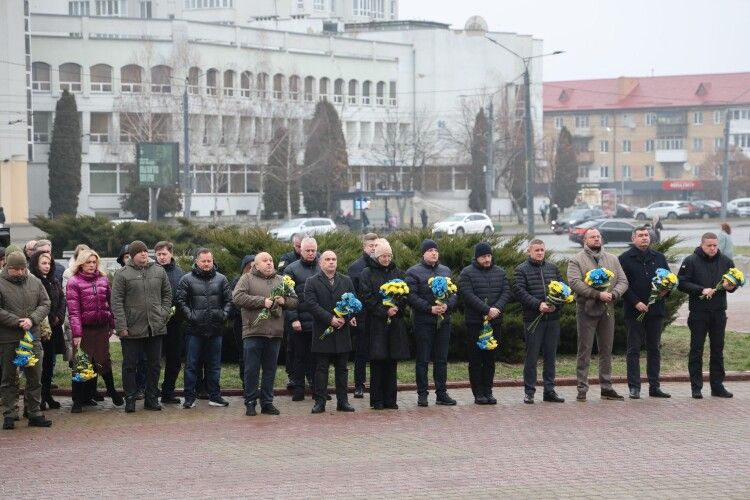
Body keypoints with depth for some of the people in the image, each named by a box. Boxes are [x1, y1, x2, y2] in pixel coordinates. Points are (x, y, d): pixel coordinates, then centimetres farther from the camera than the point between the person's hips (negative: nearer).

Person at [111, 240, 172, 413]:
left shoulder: (159, 271, 7)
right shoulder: (123, 274, -5)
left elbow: (167, 294, 15)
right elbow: (116, 301, -7)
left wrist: (163, 313, 0)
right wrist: (121, 326, -13)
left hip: (156, 327, 4)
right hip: (132, 328, -3)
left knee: (154, 364, 9)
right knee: (130, 365, 3)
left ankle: (151, 398, 19)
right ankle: (130, 399, 12)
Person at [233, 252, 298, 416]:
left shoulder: (281, 280, 16)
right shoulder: (247, 278, 2)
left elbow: (294, 301, 17)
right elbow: (237, 297, -12)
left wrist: (284, 301, -5)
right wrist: (262, 301, -15)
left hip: (275, 333, 4)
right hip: (253, 332, -4)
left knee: (270, 370, 8)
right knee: (251, 370, -1)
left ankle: (267, 402, 16)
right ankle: (250, 403, 8)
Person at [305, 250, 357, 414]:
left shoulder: (346, 281, 13)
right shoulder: (312, 282, 1)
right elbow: (311, 304, -9)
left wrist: (345, 318, -10)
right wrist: (330, 319, -16)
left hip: (342, 331, 3)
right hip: (322, 332, -3)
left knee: (342, 369, 7)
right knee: (321, 368, 0)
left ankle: (343, 401, 12)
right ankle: (320, 402, 3)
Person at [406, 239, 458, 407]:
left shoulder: (446, 271, 15)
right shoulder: (414, 272, -2)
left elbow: (455, 293, 11)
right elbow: (412, 297, -11)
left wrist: (447, 305, -9)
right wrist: (430, 308, -18)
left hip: (444, 321, 5)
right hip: (423, 322, -5)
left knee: (441, 359, 8)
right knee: (423, 360, 0)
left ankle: (441, 393, 14)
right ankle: (422, 394, 4)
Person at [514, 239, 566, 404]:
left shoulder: (553, 268, 14)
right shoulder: (521, 270, 0)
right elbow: (520, 291, -10)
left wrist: (555, 304, -9)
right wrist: (538, 305, -20)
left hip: (553, 317, 4)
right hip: (533, 318, -4)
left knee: (551, 355, 8)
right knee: (532, 356, -2)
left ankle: (549, 390, 15)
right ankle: (529, 392, 4)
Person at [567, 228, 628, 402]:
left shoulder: (612, 259, 14)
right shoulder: (576, 261, -2)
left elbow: (623, 281, 8)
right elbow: (575, 283, -15)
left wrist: (613, 293, -13)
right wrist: (597, 294, -22)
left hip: (607, 310, 4)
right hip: (587, 309, -4)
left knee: (607, 351, 9)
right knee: (584, 351, -1)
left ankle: (606, 387, 15)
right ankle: (582, 389, 2)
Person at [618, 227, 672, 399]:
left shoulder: (659, 257, 13)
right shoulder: (625, 258, -1)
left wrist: (664, 291, -4)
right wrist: (636, 302, -16)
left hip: (656, 309, 4)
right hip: (634, 310, -4)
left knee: (654, 348, 9)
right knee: (634, 349, -1)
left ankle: (654, 386, 14)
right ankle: (634, 387, 1)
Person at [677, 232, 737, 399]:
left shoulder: (725, 261, 7)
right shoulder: (691, 261, -4)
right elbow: (681, 283, -9)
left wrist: (730, 286, -8)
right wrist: (701, 290, -19)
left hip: (719, 312, 3)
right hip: (698, 312, -3)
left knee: (717, 350, 8)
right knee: (696, 350, 1)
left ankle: (717, 386, 15)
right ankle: (696, 387, 6)